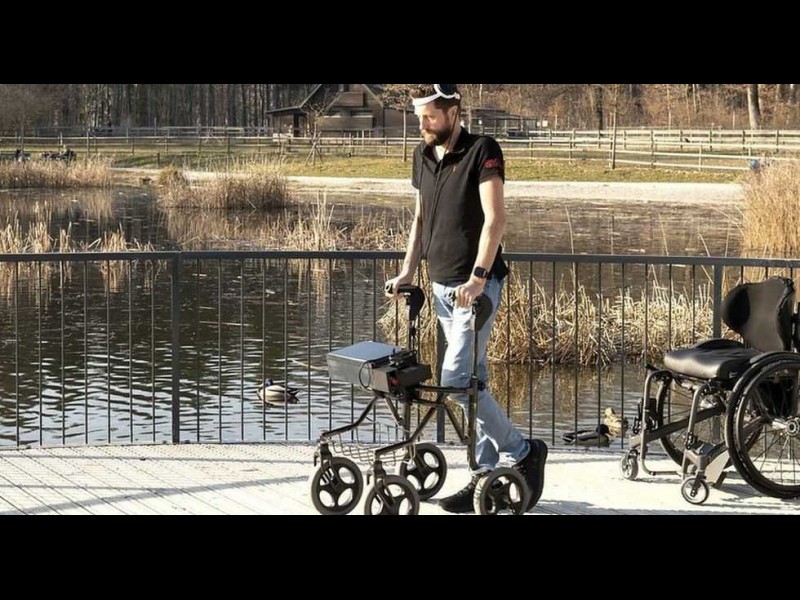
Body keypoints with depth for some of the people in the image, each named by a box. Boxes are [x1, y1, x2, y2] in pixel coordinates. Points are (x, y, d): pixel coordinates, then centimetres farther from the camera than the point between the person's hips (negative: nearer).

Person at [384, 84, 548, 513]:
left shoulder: (482, 151, -11)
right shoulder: (423, 156, 11)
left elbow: (495, 219, -20)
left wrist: (477, 277, -29)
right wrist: (407, 270, 11)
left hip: (475, 287, -8)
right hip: (442, 285, 8)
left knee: (457, 379, -15)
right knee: (473, 380, 10)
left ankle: (522, 453, -1)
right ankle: (487, 473, 15)